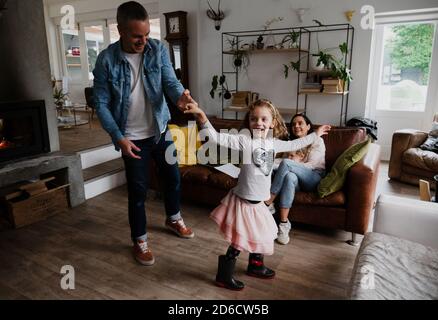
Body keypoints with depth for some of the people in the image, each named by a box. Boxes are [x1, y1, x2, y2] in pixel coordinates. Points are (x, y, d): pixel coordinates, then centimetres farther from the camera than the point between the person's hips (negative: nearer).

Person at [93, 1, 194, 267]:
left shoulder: (158, 50, -6)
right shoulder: (106, 60, -14)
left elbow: (170, 81, -12)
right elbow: (101, 103, -10)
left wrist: (180, 96, -37)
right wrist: (118, 137, -18)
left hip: (160, 130, 4)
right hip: (132, 137, -3)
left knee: (173, 177, 16)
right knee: (138, 190, 5)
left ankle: (174, 218, 44)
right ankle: (140, 241, 26)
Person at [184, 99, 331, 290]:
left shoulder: (272, 143, 4)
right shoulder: (244, 140, -17)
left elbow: (294, 145, 21)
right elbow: (216, 137, -26)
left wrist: (315, 135, 31)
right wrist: (201, 115, -39)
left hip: (258, 202, 8)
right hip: (244, 201, -7)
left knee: (261, 236, 24)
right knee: (238, 243, 2)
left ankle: (255, 266, 48)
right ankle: (224, 277, 23)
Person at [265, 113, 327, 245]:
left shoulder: (317, 141, 7)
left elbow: (312, 165, -6)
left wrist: (294, 161, -12)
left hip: (314, 178, -3)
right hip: (298, 180, 3)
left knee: (286, 163, -30)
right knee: (289, 176, -37)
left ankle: (268, 204, -25)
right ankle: (284, 223, -41)